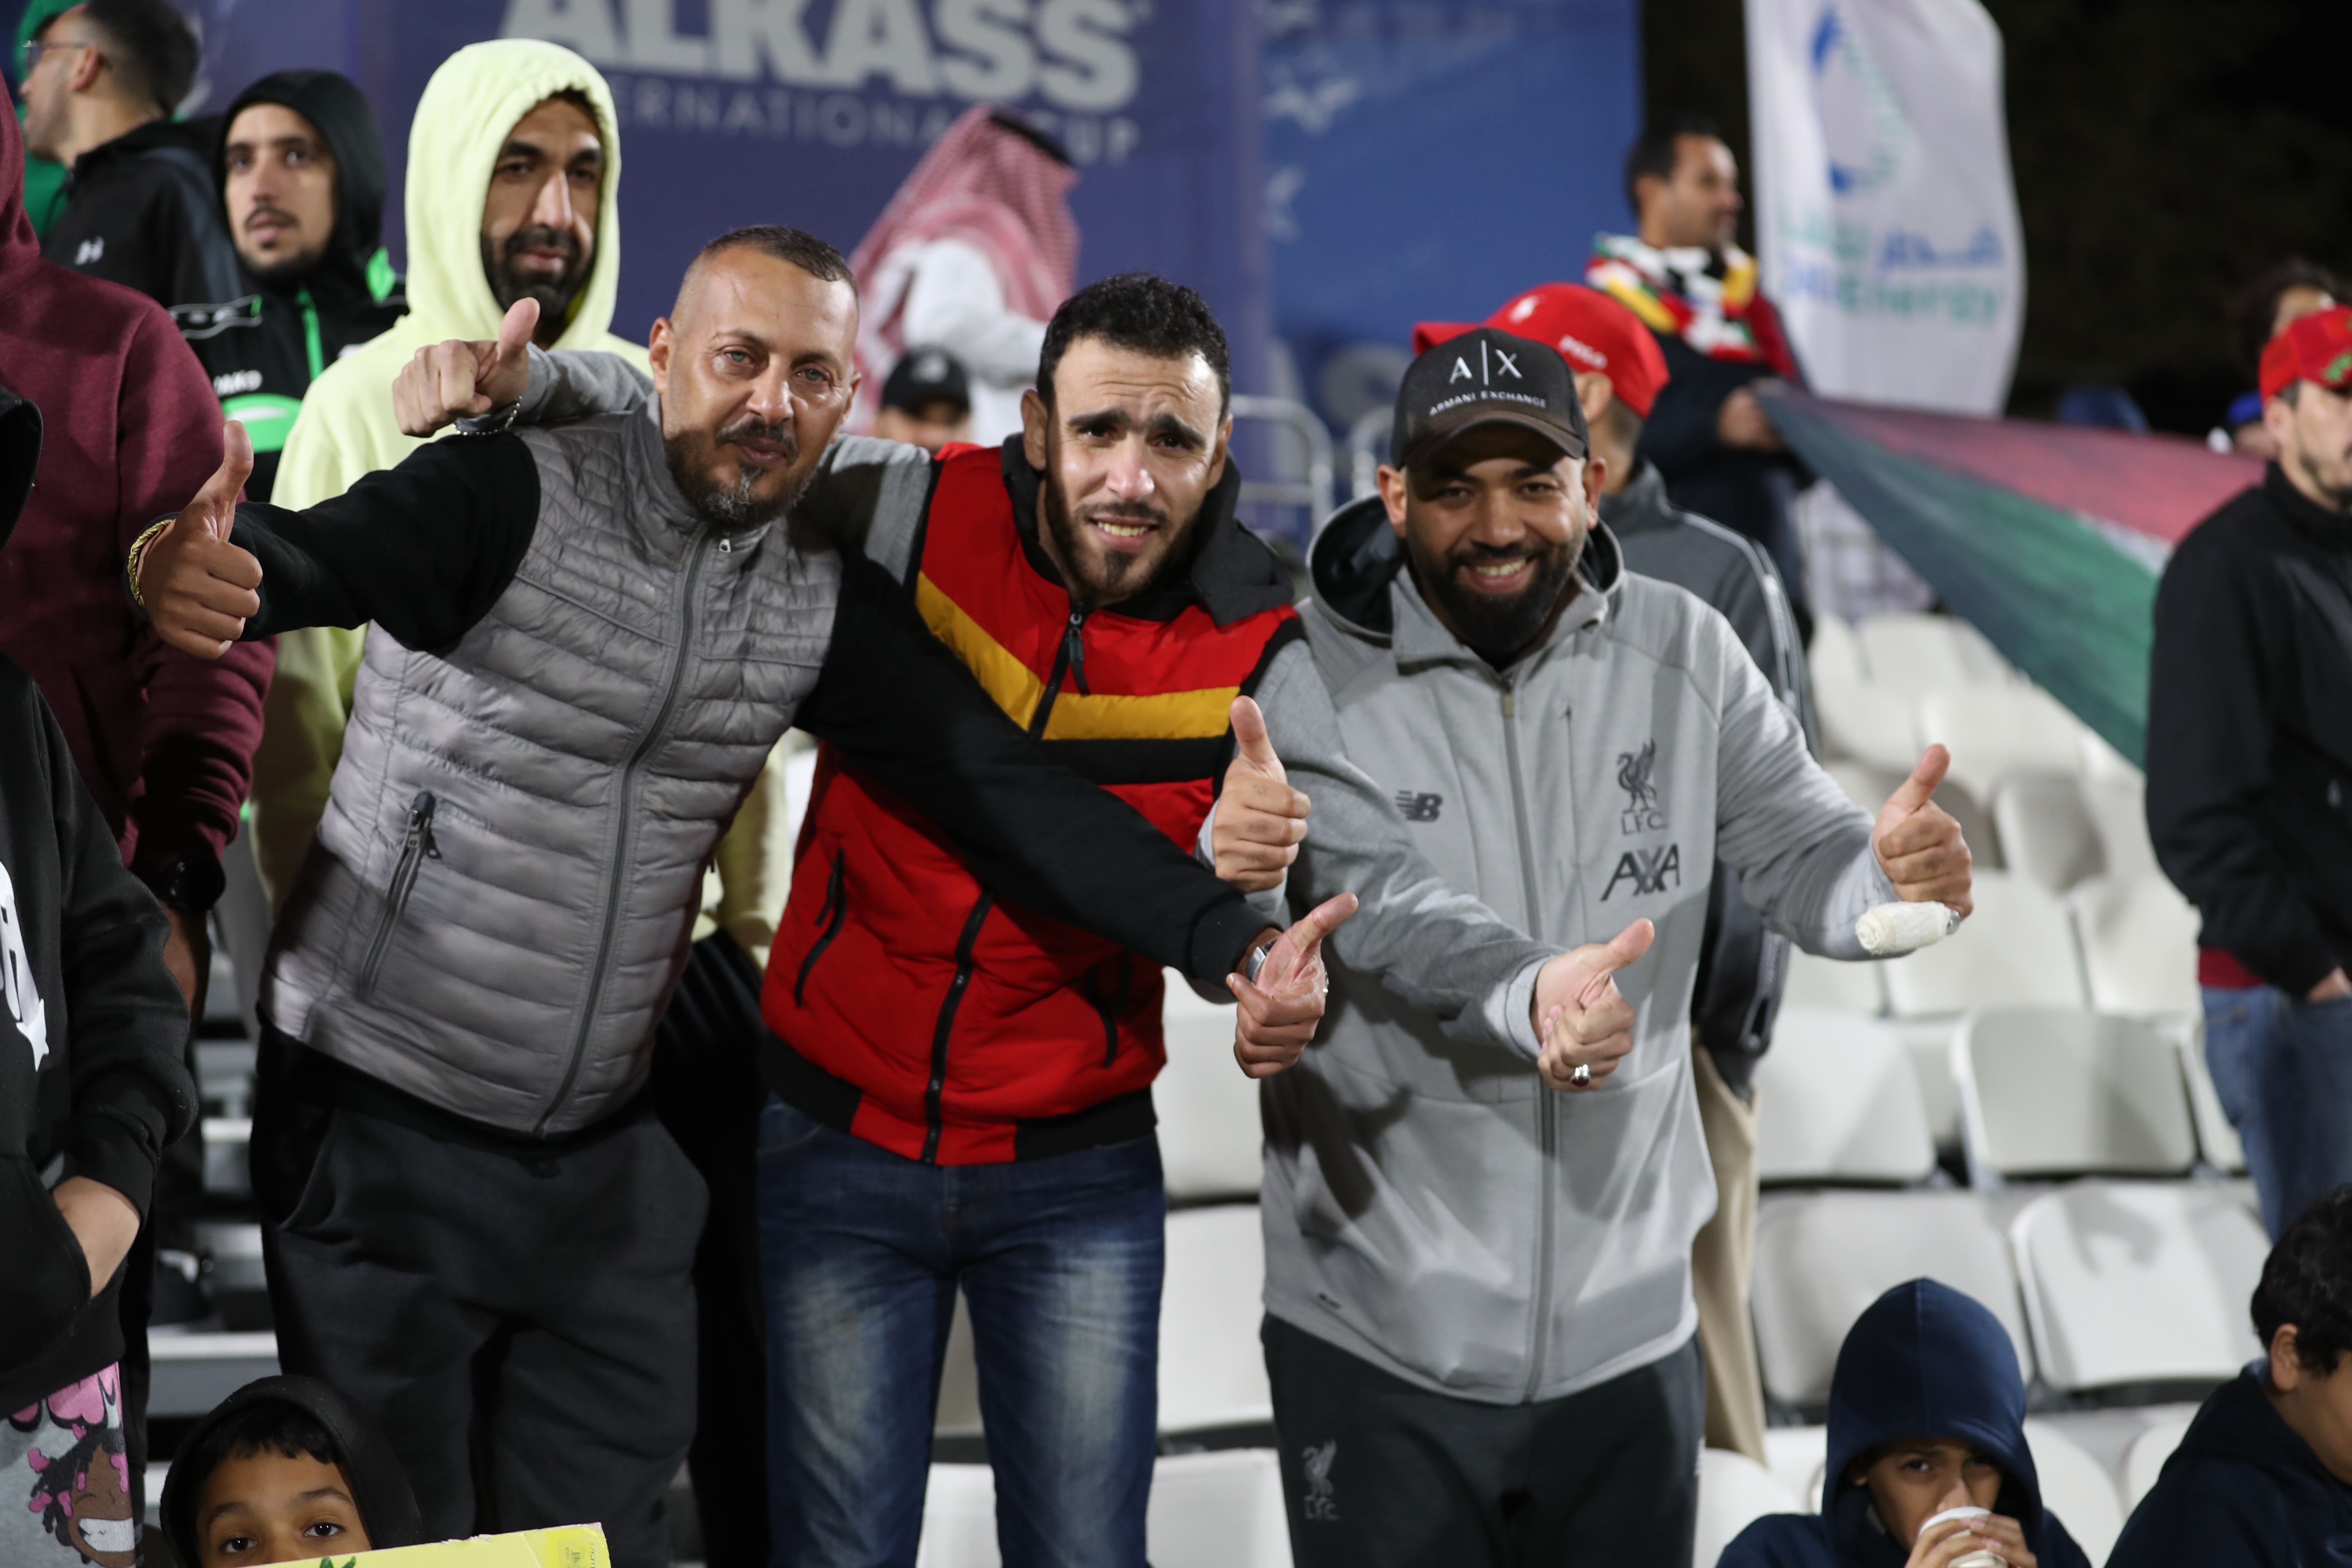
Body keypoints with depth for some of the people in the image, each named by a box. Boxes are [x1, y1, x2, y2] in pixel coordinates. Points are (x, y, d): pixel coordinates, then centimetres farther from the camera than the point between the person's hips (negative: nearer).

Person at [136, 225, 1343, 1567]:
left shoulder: (827, 602, 3)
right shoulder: (510, 496, -14)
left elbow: (1007, 788, -4)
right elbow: (316, 559, -32)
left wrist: (1232, 940, -17)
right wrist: (200, 568, -57)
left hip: (610, 1153, 5)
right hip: (384, 1128, -5)